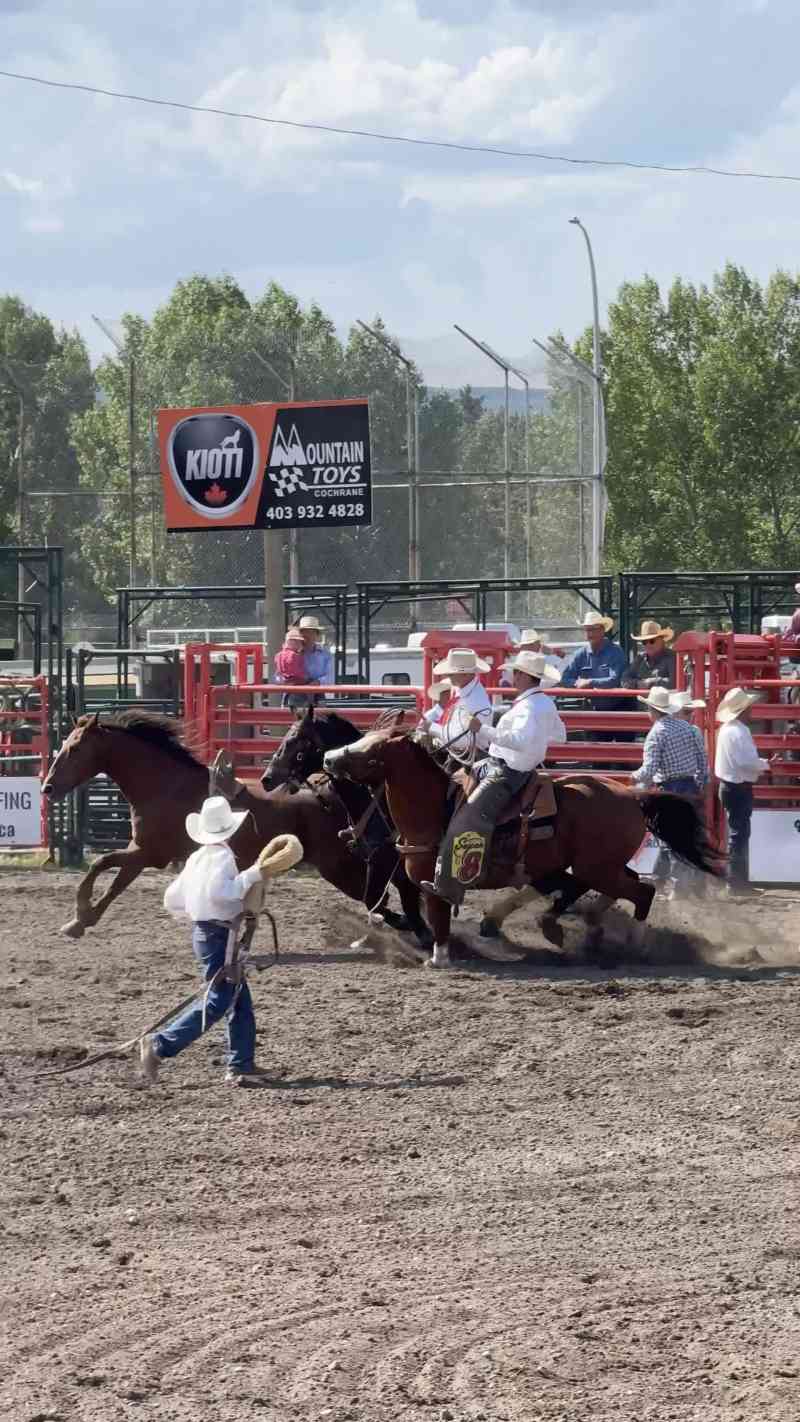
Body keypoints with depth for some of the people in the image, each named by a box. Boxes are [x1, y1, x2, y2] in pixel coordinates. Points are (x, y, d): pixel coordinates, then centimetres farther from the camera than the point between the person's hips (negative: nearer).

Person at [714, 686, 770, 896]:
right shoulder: (738, 732, -20)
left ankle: (740, 880, 24)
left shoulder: (728, 729, 12)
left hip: (730, 786, 11)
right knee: (739, 834, -6)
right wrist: (766, 764, -11)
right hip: (739, 789, -11)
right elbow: (746, 761, -26)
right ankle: (736, 882, -3)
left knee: (739, 833, 17)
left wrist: (759, 764, 12)